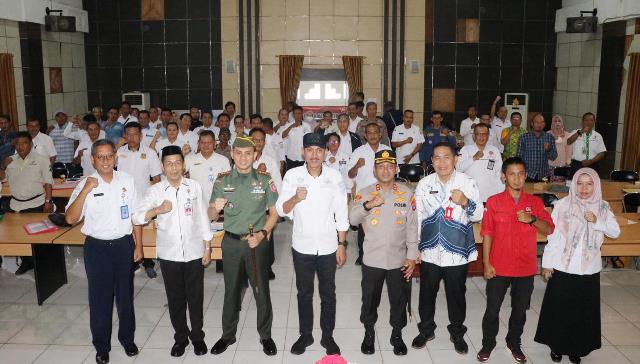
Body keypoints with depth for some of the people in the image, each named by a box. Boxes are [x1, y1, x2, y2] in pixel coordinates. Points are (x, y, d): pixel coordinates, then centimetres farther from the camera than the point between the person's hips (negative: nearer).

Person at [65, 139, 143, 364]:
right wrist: (86, 190, -26)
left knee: (125, 295, 15)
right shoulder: (86, 184, -8)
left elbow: (135, 215, 3)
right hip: (97, 247, -1)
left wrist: (138, 245, 3)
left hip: (124, 244, 1)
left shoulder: (127, 181, -3)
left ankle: (127, 339, 35)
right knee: (99, 298, 10)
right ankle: (101, 346, 28)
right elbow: (71, 218, -16)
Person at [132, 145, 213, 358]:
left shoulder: (195, 187, -1)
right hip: (169, 254, 0)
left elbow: (203, 219, 2)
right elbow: (137, 218, -7)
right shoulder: (155, 191, -2)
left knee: (195, 297, 10)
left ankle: (197, 336, 28)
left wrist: (207, 248, 2)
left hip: (194, 252, 0)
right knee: (175, 298, 12)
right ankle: (180, 337, 30)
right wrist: (158, 209, -22)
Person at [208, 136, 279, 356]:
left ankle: (265, 335, 25)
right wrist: (216, 208, -19)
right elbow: (211, 216, 4)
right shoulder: (222, 181, 1)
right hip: (231, 242, 1)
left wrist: (262, 234, -13)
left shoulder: (264, 180, -2)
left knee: (261, 291, 7)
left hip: (257, 242, -1)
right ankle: (228, 334, 30)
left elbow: (274, 212, 1)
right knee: (231, 291, 13)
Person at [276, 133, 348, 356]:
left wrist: (342, 245, -2)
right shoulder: (292, 175, -8)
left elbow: (341, 214, -1)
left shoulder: (334, 176, -6)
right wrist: (295, 198, -30)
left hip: (328, 246, 0)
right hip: (302, 246, 0)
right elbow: (281, 210, -10)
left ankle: (328, 336, 30)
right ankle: (305, 335, 32)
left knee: (328, 294, 13)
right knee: (304, 294, 15)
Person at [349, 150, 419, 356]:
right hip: (372, 259, 0)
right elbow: (352, 219, -14)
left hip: (398, 259, 1)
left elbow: (412, 226, 0)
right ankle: (369, 333, 35)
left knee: (399, 299, 14)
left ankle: (397, 334, 35)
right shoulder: (365, 193, -3)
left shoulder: (407, 194, -2)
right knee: (370, 299, 13)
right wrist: (368, 205, -32)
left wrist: (412, 256, -2)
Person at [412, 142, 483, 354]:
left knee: (457, 295, 13)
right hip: (429, 251, 1)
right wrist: (414, 248, 7)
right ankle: (426, 330, 36)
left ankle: (457, 333, 35)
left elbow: (478, 216, -3)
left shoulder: (468, 183, -7)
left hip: (457, 252, -1)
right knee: (427, 294, 14)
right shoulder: (424, 184, -1)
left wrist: (466, 202, -23)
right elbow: (417, 217, 6)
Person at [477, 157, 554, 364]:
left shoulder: (535, 202, 1)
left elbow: (549, 230, -3)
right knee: (492, 309, 7)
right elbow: (487, 234, -4)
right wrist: (487, 264, -8)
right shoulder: (494, 202, -5)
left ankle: (514, 343, 36)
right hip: (499, 267, -2)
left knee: (520, 310, 15)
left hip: (526, 268, 2)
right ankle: (488, 343, 27)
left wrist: (532, 219, -22)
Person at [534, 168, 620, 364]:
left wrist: (597, 221, -18)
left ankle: (576, 348, 29)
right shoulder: (563, 205, -8)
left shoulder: (602, 207, 2)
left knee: (584, 311, 11)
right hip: (562, 268, -2)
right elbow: (552, 235, -6)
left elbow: (616, 232, -1)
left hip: (589, 269, 2)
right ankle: (557, 346, 26)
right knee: (559, 310, 7)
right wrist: (547, 263, -6)